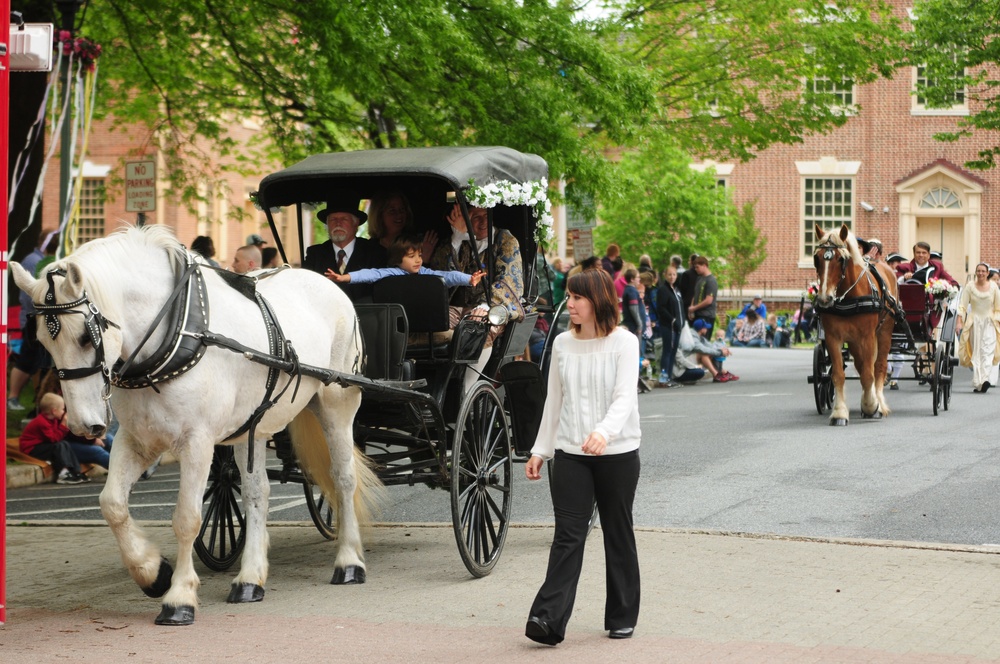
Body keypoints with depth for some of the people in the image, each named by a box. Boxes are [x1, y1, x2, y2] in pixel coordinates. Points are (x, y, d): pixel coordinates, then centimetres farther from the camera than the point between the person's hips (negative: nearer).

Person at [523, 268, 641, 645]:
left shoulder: (624, 343, -7)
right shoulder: (563, 344, 6)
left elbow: (624, 397, -18)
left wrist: (604, 431, -35)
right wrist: (540, 450, 14)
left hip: (617, 454, -3)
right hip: (570, 454, 3)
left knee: (618, 534, 8)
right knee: (567, 535, -5)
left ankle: (622, 617, 21)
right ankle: (548, 620, -12)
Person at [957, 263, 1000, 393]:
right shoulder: (970, 287, 2)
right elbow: (963, 305, 1)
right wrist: (959, 321, -9)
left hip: (989, 323, 0)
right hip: (974, 322, 0)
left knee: (987, 351, -15)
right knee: (976, 353, -1)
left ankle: (985, 379, -27)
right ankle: (977, 383, 1)